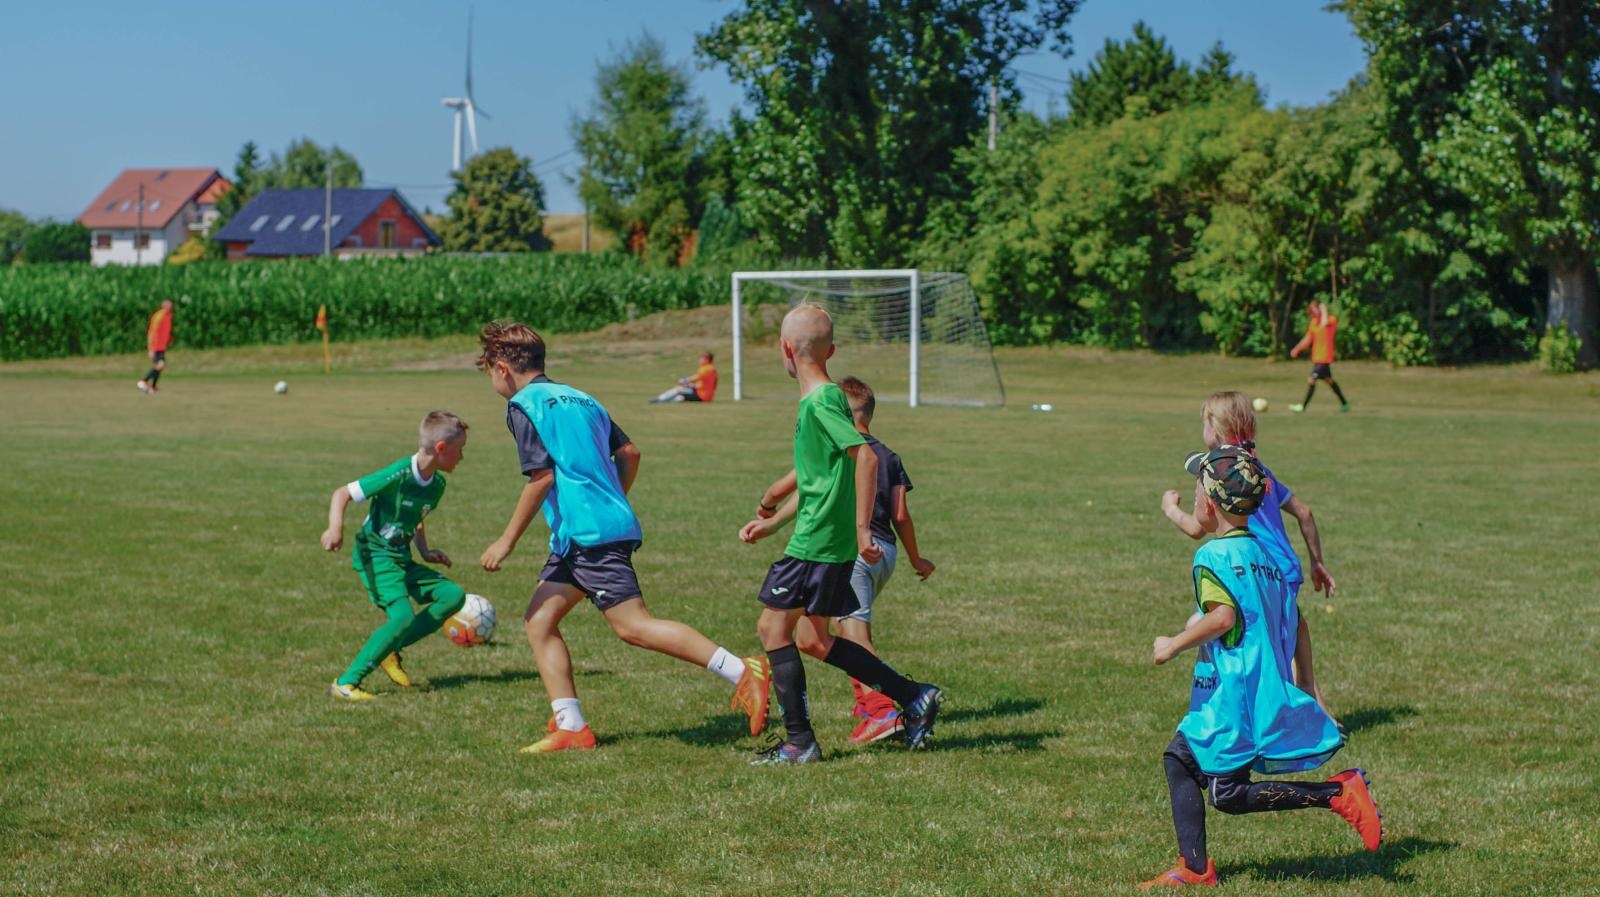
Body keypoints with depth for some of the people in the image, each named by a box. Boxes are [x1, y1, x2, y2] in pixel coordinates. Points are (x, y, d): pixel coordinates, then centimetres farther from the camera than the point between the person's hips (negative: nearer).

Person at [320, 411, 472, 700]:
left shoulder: (437, 484, 5)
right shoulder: (399, 475, -20)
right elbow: (342, 494, -17)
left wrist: (425, 551, 11)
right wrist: (336, 529, -32)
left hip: (402, 557, 9)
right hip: (374, 555, -9)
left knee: (453, 595, -1)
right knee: (403, 616, -24)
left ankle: (390, 649, 3)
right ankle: (345, 684, -19)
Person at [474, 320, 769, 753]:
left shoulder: (523, 406, -6)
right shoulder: (578, 398, 20)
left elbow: (542, 476, -15)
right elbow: (629, 452, 20)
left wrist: (507, 541, -9)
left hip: (588, 534, -10)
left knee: (633, 626, -12)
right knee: (539, 620, 12)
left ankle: (743, 673, -17)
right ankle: (570, 726, 7)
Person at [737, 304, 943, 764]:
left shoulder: (820, 402, -16)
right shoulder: (822, 399, 15)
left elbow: (865, 455, -27)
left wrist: (862, 529, -28)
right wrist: (771, 523, 25)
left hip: (816, 544, -10)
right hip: (830, 544, 10)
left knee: (773, 627, -2)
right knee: (816, 640, 15)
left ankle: (799, 742, 1)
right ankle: (914, 697, 17)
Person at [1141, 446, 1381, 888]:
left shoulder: (1213, 556, -12)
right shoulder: (1263, 553, 14)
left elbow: (1223, 616, -26)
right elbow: (1290, 624, 17)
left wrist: (1173, 645, -15)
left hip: (1235, 691, -9)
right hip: (1270, 686, 9)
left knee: (1229, 794, -5)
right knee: (1180, 760, 14)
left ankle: (1337, 793, -12)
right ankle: (1194, 868, 13)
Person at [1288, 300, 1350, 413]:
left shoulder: (1331, 319, -13)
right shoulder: (1314, 321, 9)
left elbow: (1324, 323, -38)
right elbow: (1308, 339, 15)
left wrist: (1324, 310, -24)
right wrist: (1297, 349, 7)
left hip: (1324, 358, -9)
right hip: (1316, 357, 9)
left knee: (1311, 380, -12)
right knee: (1329, 380, 18)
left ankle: (1303, 406, -7)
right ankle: (1344, 403, 29)